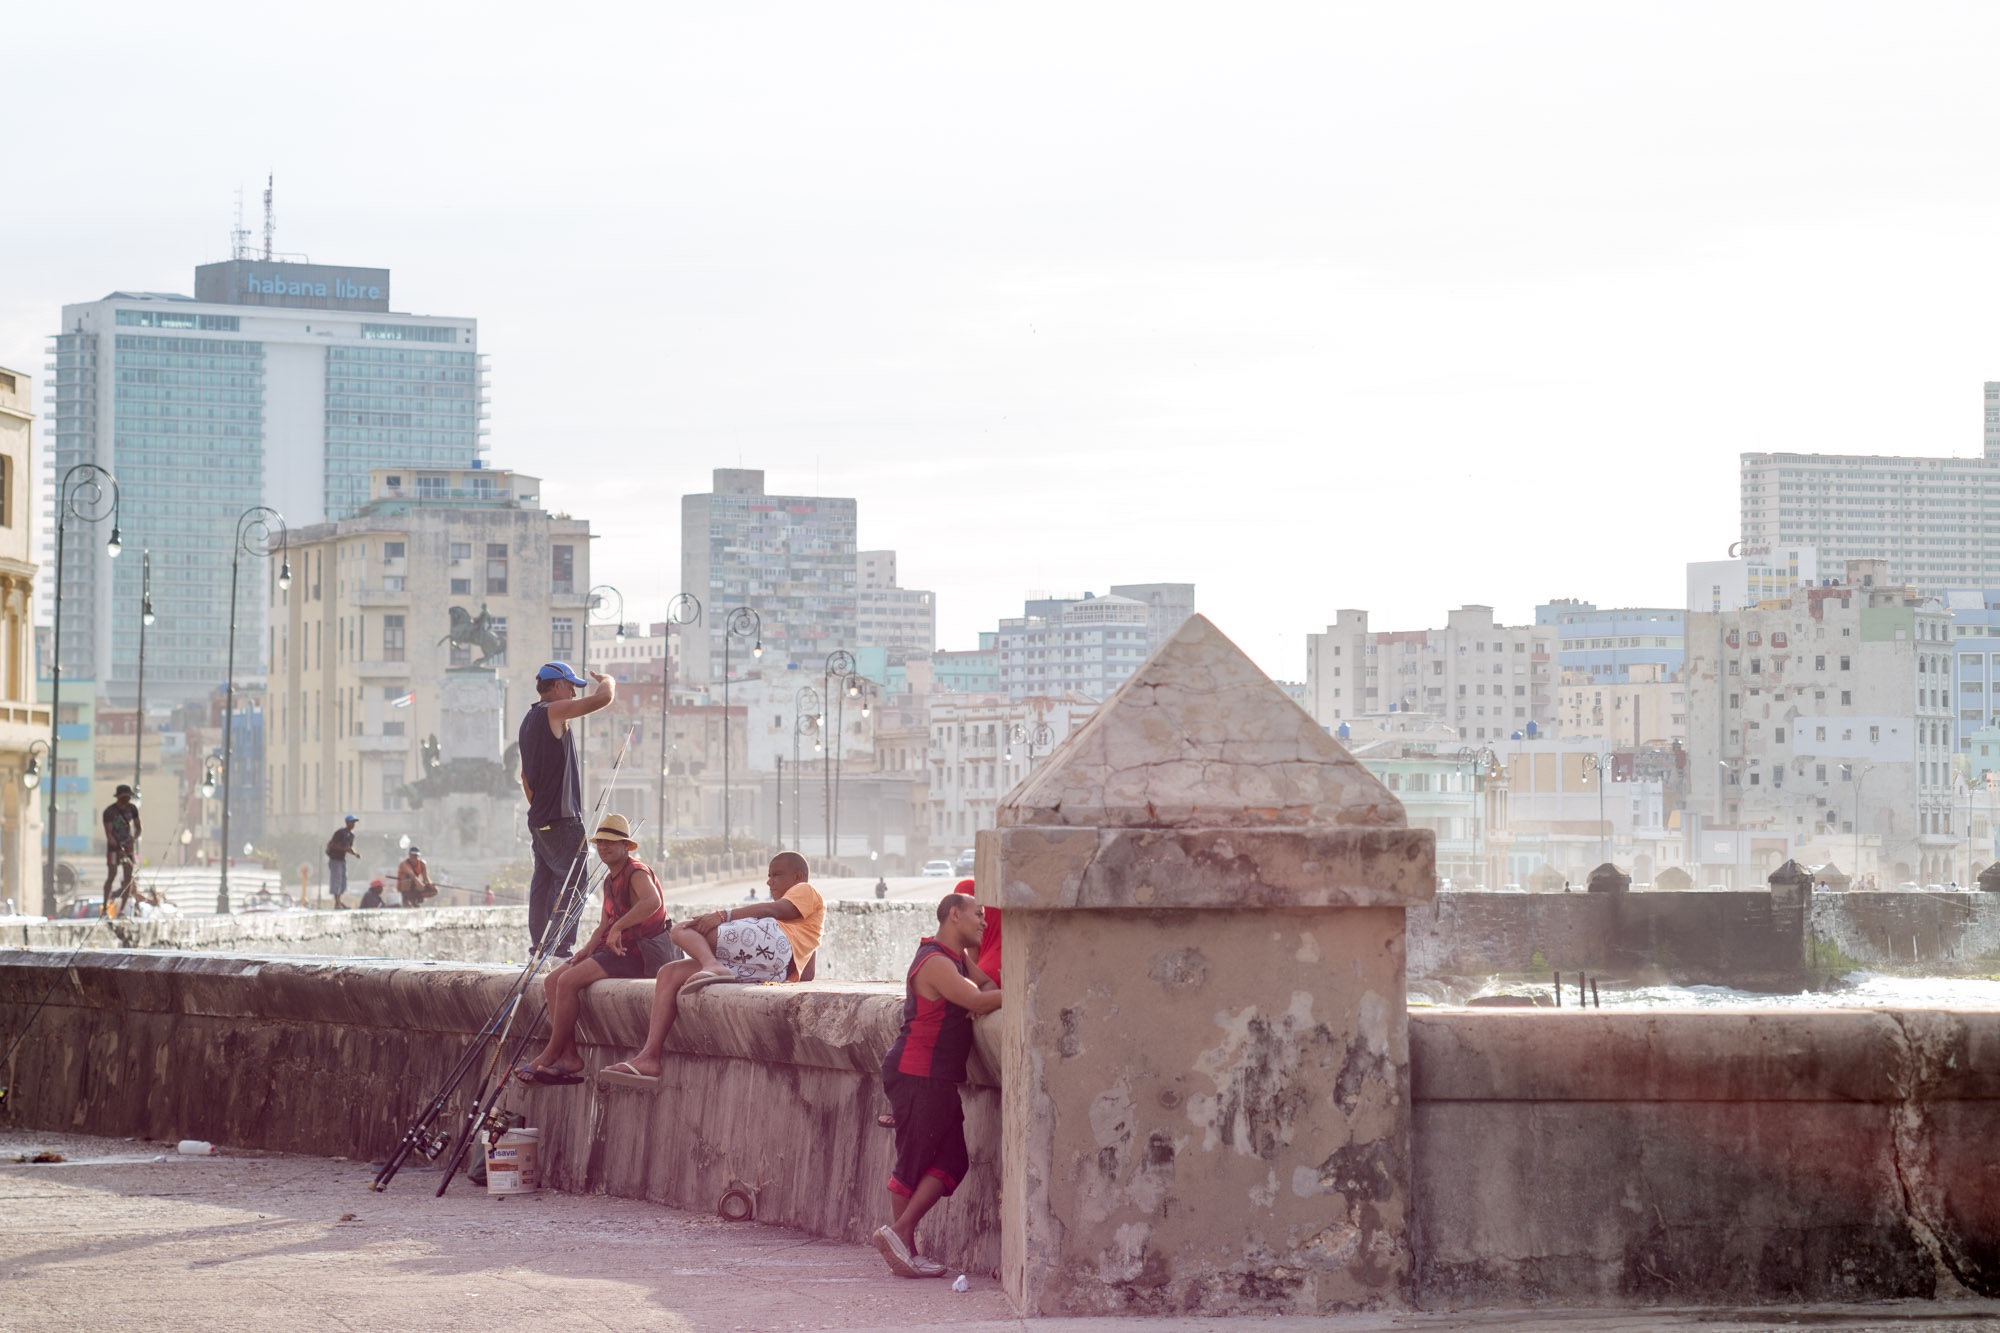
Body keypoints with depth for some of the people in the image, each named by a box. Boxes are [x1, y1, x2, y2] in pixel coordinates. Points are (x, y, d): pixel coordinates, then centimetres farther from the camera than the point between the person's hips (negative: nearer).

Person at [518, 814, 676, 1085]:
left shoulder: (637, 873, -12)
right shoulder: (609, 880, 18)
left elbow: (652, 902, -34)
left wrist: (617, 929, -30)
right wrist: (587, 949, 1)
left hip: (640, 951, -10)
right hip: (615, 949, 10)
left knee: (569, 981, -22)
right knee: (552, 981, -2)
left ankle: (552, 1053, -11)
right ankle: (569, 1056, -10)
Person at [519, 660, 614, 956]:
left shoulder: (530, 719, 19)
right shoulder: (553, 712, -11)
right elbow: (603, 698, -18)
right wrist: (607, 680, 3)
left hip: (540, 818, 10)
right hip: (561, 818, -10)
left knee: (544, 881, 11)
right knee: (571, 882, -11)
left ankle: (540, 946, 12)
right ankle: (561, 949, -16)